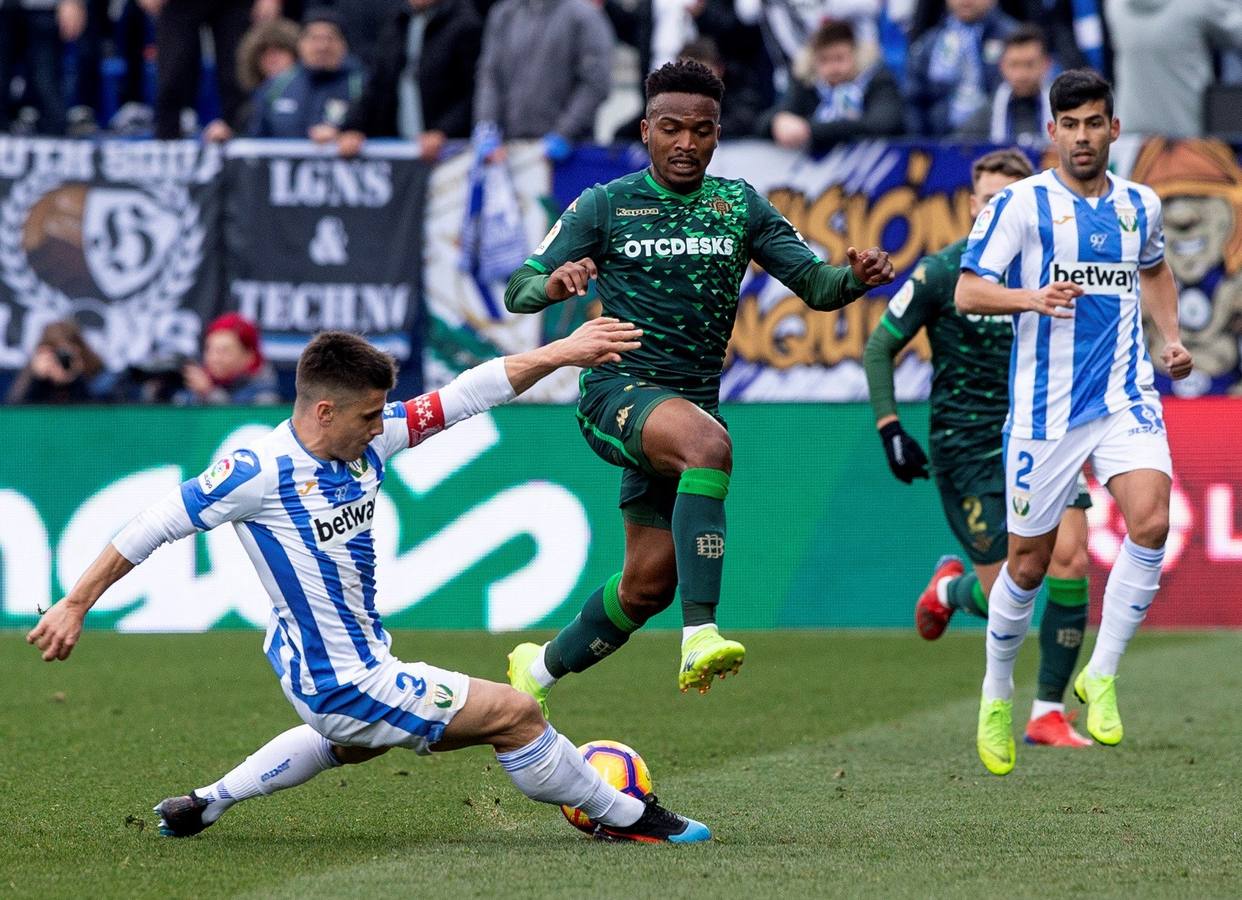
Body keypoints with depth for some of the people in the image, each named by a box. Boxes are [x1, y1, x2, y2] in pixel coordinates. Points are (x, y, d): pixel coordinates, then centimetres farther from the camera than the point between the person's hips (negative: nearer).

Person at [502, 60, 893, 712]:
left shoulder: (741, 206, 8)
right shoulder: (604, 206, -1)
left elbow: (815, 285, 2)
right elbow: (517, 292, -4)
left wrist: (856, 277, -20)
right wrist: (554, 282, -27)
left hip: (693, 404, 5)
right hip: (616, 390, -5)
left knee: (648, 584, 7)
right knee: (710, 444, -37)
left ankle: (541, 668, 33)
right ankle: (700, 636, -46)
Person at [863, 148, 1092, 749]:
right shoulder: (940, 274, -6)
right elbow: (879, 348, 1)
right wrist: (890, 428, -7)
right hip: (966, 447, -3)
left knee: (1070, 558, -16)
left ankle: (1048, 714, -4)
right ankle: (951, 588, 33)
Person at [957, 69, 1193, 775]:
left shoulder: (1141, 206, 9)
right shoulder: (1021, 204, -5)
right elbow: (968, 292, -8)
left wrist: (1172, 336, 15)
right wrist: (1034, 298, -26)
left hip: (1124, 398, 3)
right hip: (1045, 407, -3)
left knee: (1152, 518, -23)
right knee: (1028, 563, 5)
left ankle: (1102, 676, -9)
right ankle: (998, 691, 31)